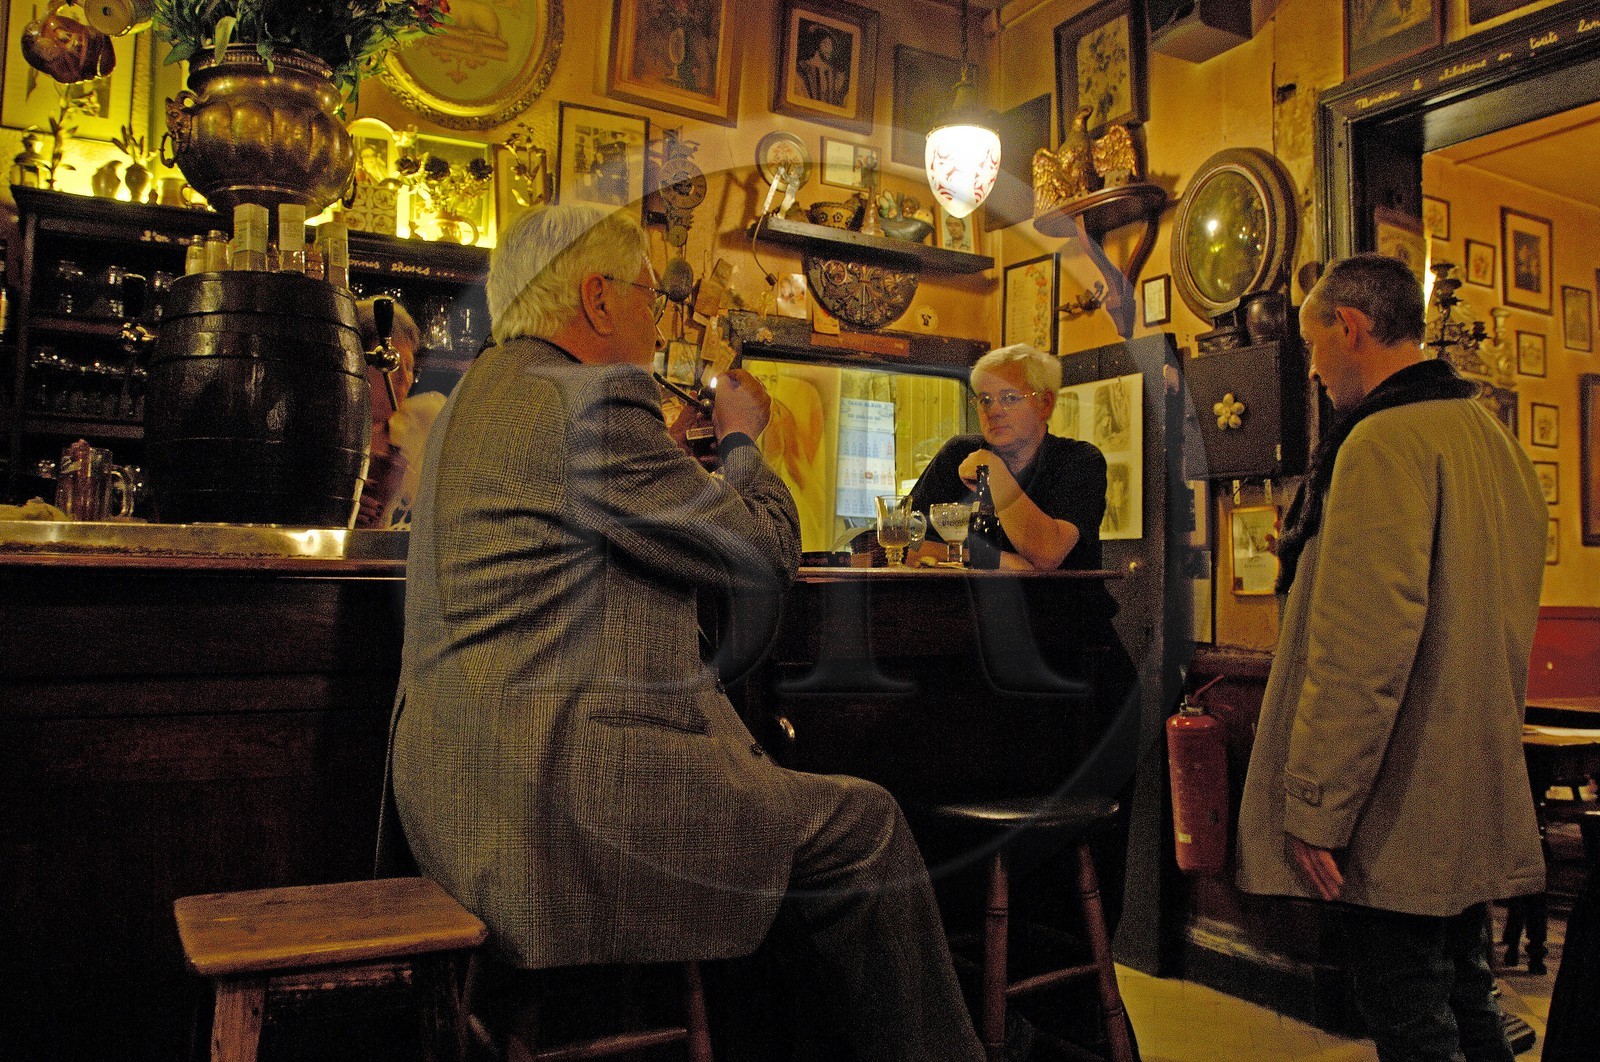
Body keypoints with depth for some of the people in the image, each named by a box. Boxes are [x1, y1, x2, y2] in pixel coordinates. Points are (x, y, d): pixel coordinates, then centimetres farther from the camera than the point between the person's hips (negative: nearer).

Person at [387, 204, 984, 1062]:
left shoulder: (479, 397, 18)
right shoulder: (595, 397, -13)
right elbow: (763, 555, -9)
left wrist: (668, 448, 28)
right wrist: (740, 437, 8)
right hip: (553, 796, -11)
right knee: (861, 824, -3)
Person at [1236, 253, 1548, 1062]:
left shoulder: (1386, 440, -17)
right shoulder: (1494, 437, 14)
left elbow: (1364, 648, -24)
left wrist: (1314, 808, -20)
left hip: (1400, 812, -10)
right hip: (1477, 798, 10)